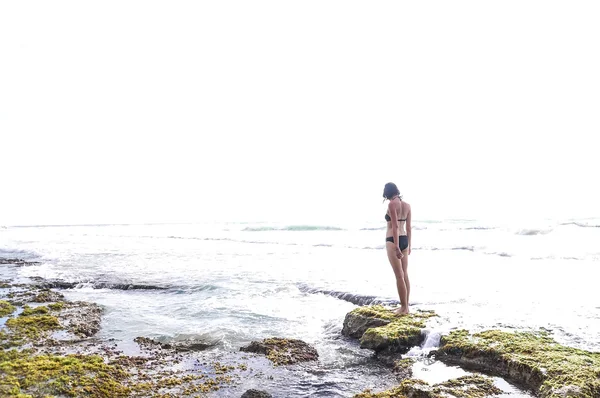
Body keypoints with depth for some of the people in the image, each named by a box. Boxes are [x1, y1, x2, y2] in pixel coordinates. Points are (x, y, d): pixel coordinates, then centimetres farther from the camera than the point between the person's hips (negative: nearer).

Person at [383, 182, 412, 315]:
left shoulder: (392, 204, -11)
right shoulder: (407, 205, 9)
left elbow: (395, 226, -17)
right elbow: (408, 227, 13)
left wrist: (396, 247, -18)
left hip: (393, 241, -8)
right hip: (404, 240, 8)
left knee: (399, 276, -2)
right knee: (405, 275, 11)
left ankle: (403, 307, 4)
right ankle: (406, 306, 18)